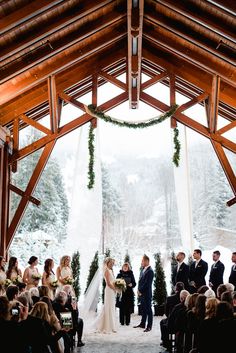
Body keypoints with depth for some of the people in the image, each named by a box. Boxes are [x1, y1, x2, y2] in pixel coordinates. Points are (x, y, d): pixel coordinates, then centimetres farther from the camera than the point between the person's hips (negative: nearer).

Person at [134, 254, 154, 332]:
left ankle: (149, 326, 6)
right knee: (143, 309, 16)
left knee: (148, 309, 0)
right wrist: (139, 290, 4)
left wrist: (140, 291, -12)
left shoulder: (150, 271, -16)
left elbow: (147, 284, -19)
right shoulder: (143, 270, 10)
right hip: (141, 293, 8)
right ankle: (142, 324, 26)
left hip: (147, 294, -8)